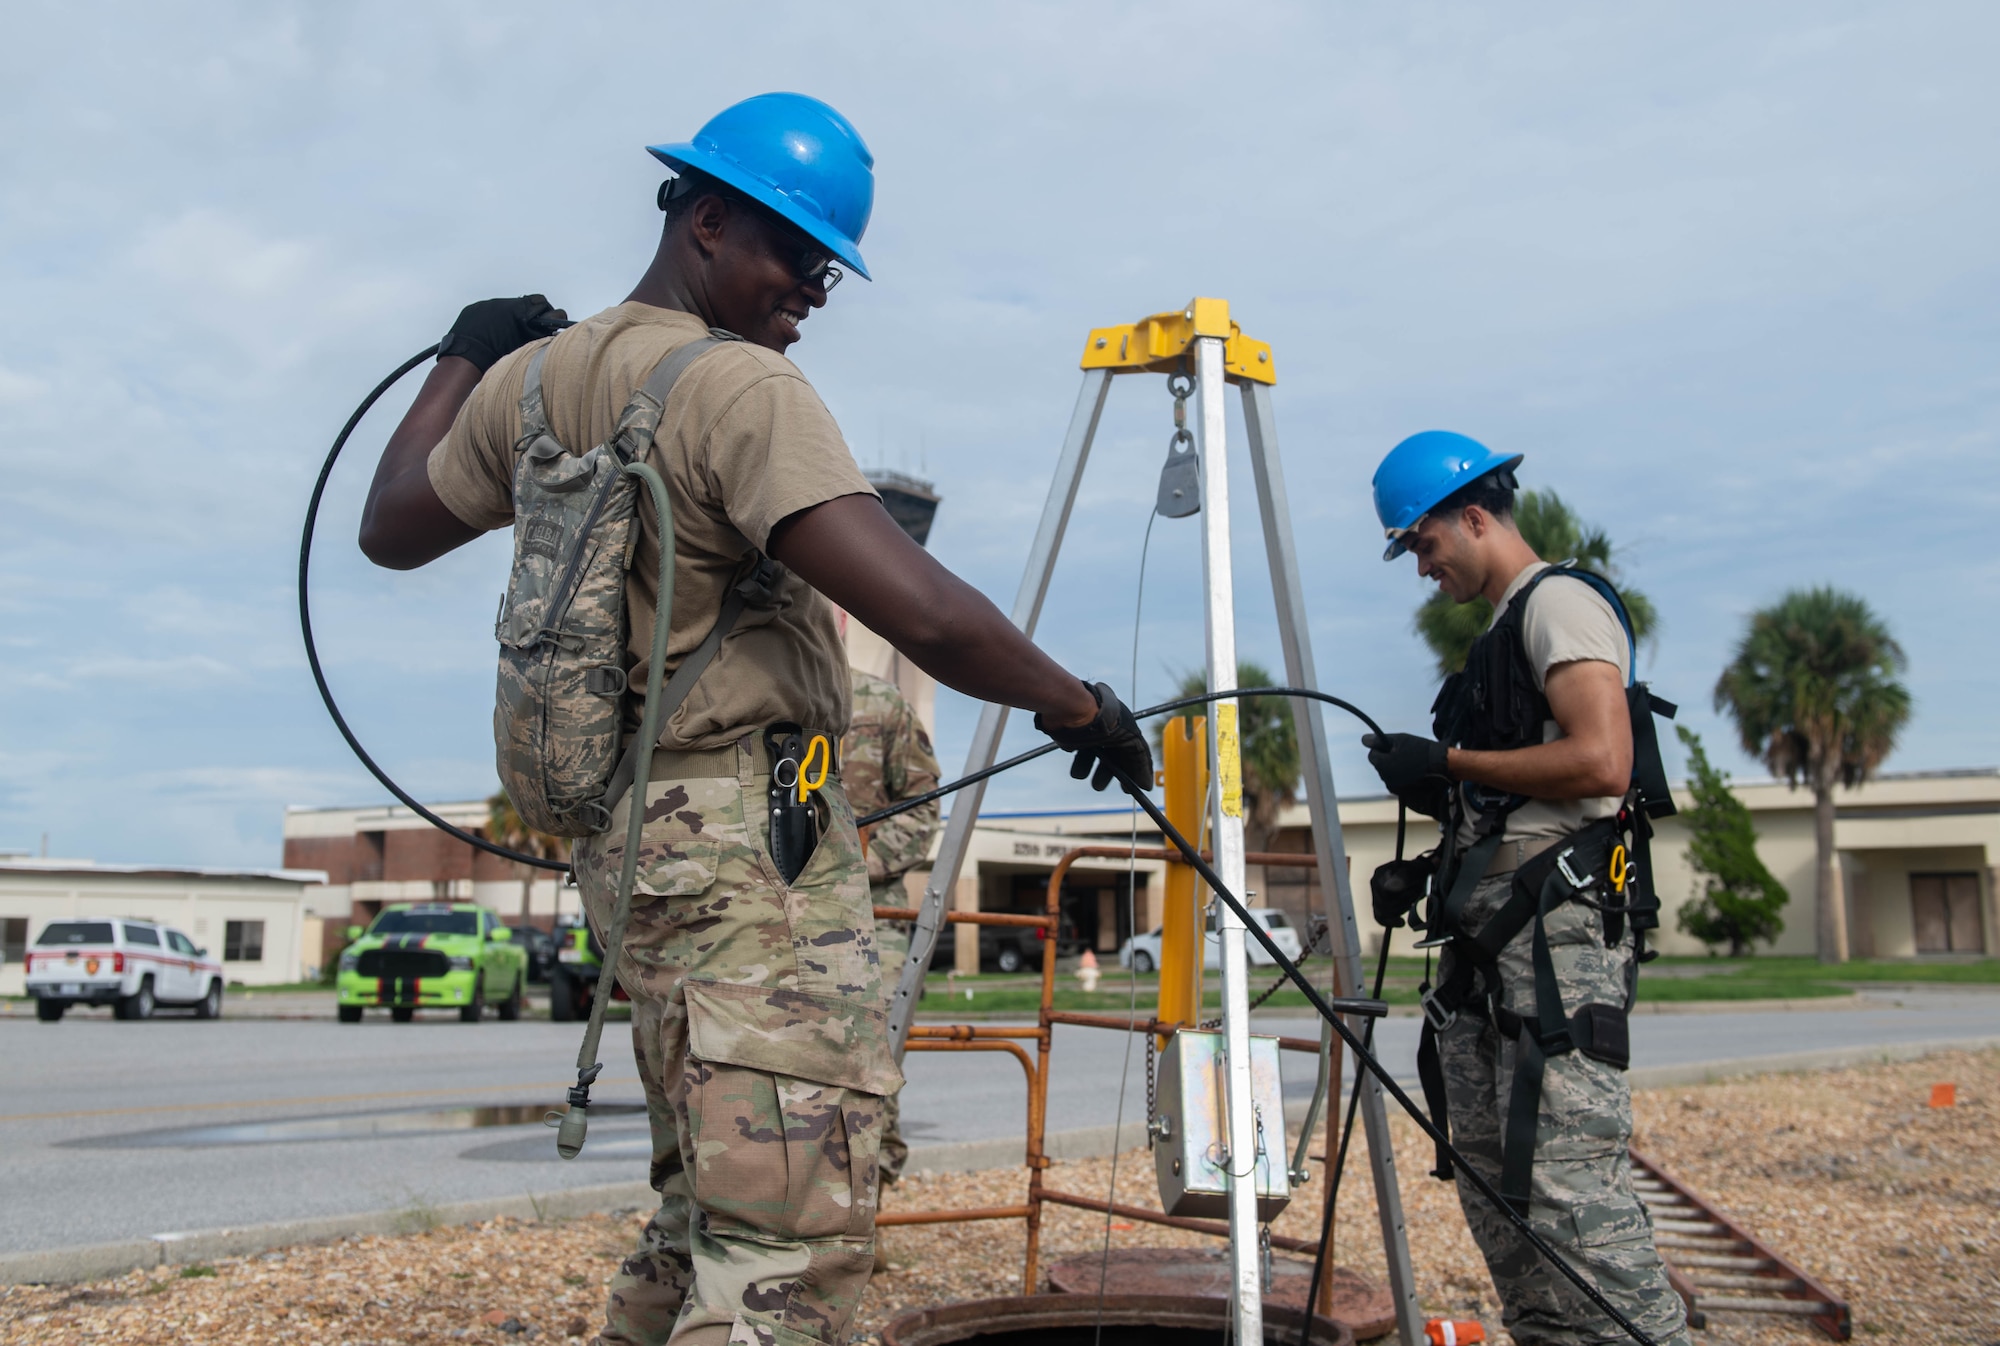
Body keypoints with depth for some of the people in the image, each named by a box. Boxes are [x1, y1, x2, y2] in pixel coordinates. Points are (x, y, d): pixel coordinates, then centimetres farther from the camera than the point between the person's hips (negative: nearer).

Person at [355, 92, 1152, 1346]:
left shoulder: (530, 380, 11)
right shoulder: (740, 387, -14)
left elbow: (391, 528, 28)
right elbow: (925, 614, -23)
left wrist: (463, 361, 38)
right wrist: (1081, 706, -8)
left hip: (625, 837, 9)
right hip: (757, 843, -9)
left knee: (708, 1215, 21)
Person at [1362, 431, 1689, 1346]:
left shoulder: (1560, 601, -4)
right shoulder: (1502, 633, 24)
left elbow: (1601, 763, -19)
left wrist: (1447, 763, -11)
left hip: (1557, 928, -10)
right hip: (1488, 936, 10)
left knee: (1570, 1188, -16)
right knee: (1492, 1189, 9)